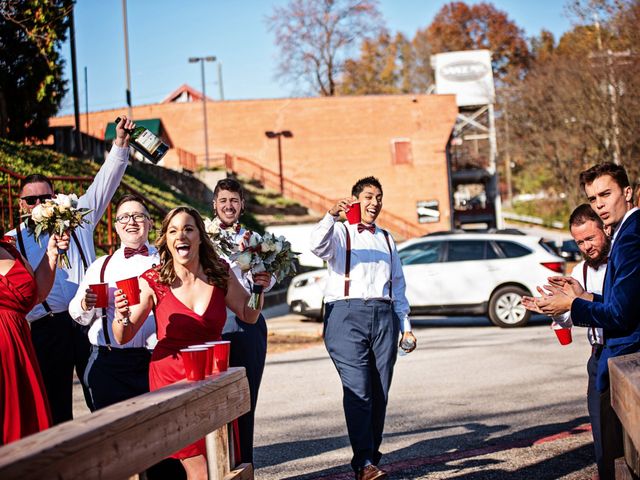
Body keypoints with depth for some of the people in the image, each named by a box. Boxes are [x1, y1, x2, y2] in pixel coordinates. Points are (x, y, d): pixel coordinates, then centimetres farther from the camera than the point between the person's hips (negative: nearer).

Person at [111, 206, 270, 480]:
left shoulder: (220, 275, 0)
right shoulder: (153, 282, -8)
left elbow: (249, 316, 13)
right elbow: (123, 338, -3)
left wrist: (259, 289, -5)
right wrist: (121, 316, -23)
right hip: (171, 379, -3)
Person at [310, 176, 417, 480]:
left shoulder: (386, 239, 25)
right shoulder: (340, 233, 10)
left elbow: (397, 285, 26)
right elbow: (318, 246, -13)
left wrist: (405, 327, 19)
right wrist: (331, 216, -29)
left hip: (383, 316, 5)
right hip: (346, 315, -5)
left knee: (380, 393, 1)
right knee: (358, 391, -14)